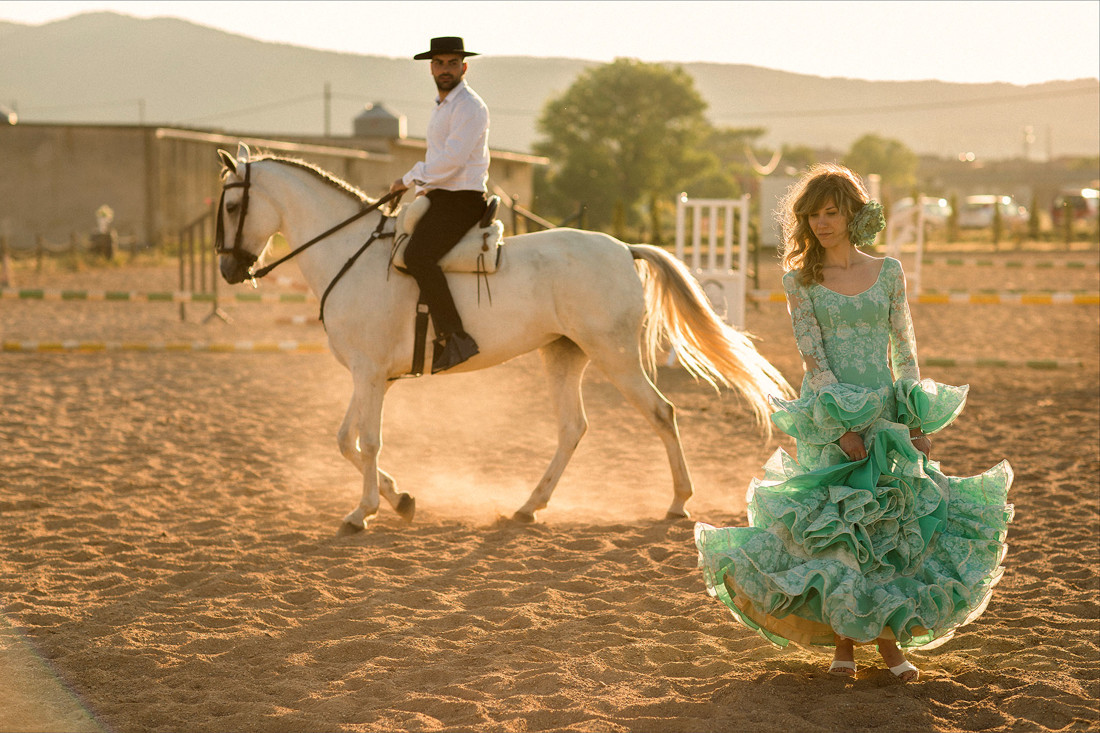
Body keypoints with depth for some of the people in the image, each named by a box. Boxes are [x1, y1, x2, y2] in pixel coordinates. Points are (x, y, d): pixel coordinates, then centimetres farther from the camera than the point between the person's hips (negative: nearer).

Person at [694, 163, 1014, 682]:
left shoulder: (888, 272, 6)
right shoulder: (799, 279, 1)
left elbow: (904, 348, 6)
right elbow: (812, 355, -6)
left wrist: (916, 419, -4)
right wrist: (841, 424, -15)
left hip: (884, 410, 2)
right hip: (828, 415, -2)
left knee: (894, 520, -1)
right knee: (832, 526, -3)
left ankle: (888, 637, 11)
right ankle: (843, 641, 9)